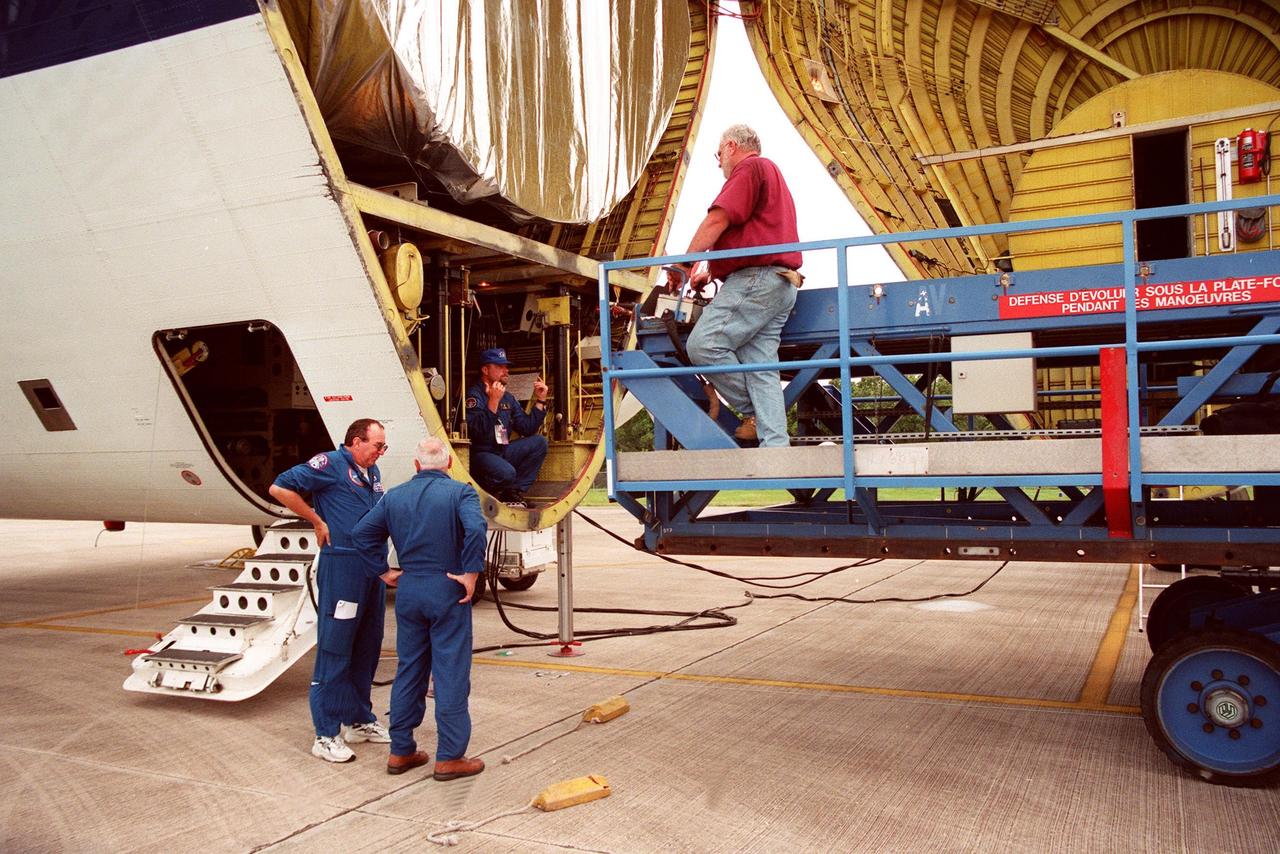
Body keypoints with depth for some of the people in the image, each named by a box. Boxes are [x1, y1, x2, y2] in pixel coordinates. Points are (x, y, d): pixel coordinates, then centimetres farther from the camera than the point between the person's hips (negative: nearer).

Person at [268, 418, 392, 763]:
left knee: (367, 648, 15)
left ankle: (359, 721, 27)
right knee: (334, 650, -4)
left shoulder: (372, 472, 16)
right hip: (342, 567, -8)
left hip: (374, 568, 8)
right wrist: (318, 522, -8)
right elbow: (280, 488, -12)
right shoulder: (330, 464, -7)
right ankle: (327, 735, 2)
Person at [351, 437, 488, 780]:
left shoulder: (395, 496, 7)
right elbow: (475, 529, -25)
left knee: (409, 671, 15)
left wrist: (384, 572, 10)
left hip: (408, 591, 5)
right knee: (451, 673, 2)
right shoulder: (460, 492, -8)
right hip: (447, 592, -5)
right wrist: (470, 574, -17)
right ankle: (449, 757, 7)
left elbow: (362, 533, 7)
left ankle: (401, 751, 22)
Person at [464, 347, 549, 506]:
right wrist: (493, 401, -29)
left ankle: (514, 492, -7)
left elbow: (527, 429, 11)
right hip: (479, 454, -8)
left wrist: (540, 400, 6)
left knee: (539, 442, -8)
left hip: (502, 452, 8)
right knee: (506, 472, -35)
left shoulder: (508, 398, 15)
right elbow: (479, 433, -24)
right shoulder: (474, 395, -10)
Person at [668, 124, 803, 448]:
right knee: (761, 368, 1)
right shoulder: (771, 174, 33)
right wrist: (711, 272, 28)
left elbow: (717, 220, -10)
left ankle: (753, 414, -8)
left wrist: (683, 264, -5)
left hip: (755, 280, -10)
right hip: (780, 285, 10)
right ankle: (776, 448, -6)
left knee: (703, 345, -16)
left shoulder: (750, 168, 1)